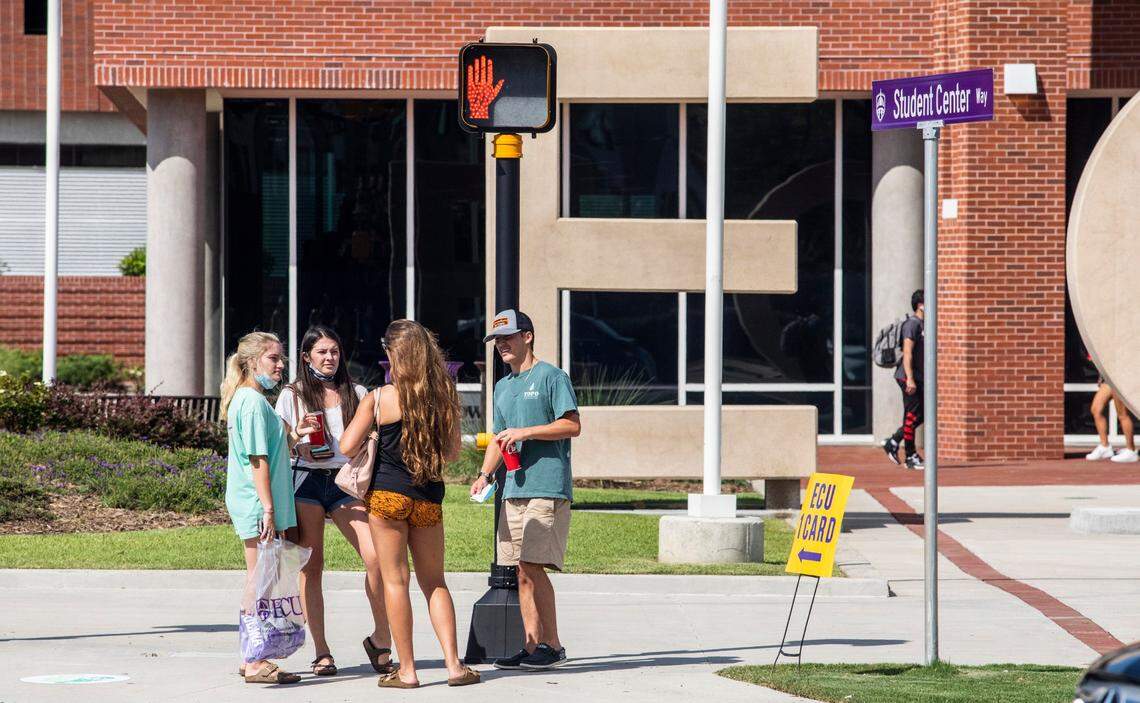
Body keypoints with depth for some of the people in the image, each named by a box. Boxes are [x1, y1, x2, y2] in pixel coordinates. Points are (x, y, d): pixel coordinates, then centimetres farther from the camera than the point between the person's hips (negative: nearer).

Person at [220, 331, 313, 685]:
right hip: (256, 506, -10)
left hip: (252, 507, 10)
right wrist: (268, 509, -21)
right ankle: (256, 664, -3)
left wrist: (292, 435, 10)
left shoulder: (245, 399, 16)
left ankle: (253, 659, 20)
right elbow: (258, 460, -19)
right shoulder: (254, 402, -15)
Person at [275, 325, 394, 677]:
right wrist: (300, 449, -13)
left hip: (346, 483, 1)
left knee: (376, 557, -14)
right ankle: (321, 651, 5)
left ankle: (381, 637, 2)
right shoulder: (293, 395, 7)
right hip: (307, 482, -1)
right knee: (311, 567, -1)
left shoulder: (356, 393, 13)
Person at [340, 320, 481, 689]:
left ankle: (407, 669, 3)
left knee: (395, 580, 3)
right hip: (429, 497, 3)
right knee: (434, 581, 13)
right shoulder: (444, 396, 0)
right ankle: (453, 664, 5)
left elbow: (347, 447, -9)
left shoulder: (379, 398, -9)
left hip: (388, 494, -3)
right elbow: (452, 451, 8)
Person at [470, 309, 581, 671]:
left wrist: (525, 432, -15)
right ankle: (533, 647, 8)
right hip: (514, 489, 8)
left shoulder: (551, 377, -2)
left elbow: (572, 425, -9)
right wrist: (485, 474, 10)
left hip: (547, 488, -8)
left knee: (533, 567, -13)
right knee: (522, 572, 5)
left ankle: (552, 646, -7)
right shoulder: (503, 387, 22)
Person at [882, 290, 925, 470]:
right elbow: (907, 352, -20)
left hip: (918, 378, 9)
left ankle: (893, 443, 20)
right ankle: (911, 457, 1)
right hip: (909, 377, -9)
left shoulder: (923, 325, 16)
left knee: (921, 415, 11)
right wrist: (910, 379, -26)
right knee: (912, 416, -4)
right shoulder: (912, 324, -14)